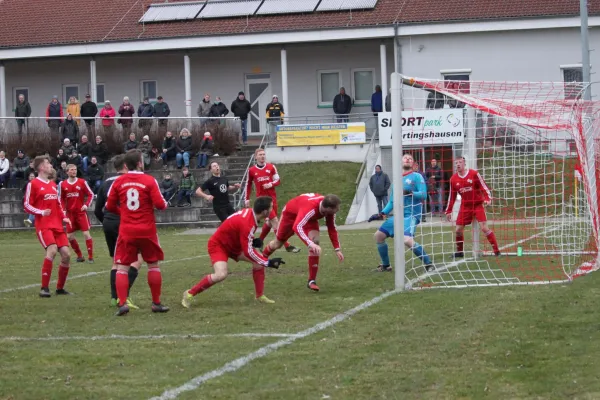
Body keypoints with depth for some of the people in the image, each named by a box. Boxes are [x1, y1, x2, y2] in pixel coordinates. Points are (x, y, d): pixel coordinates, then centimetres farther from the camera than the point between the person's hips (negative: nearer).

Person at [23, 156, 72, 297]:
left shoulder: (53, 184, 19)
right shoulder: (33, 184, -3)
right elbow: (27, 206, -5)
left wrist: (64, 217, 10)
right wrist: (41, 212, -20)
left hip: (57, 225, 7)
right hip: (43, 225, -7)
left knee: (66, 254, 0)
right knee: (52, 250, -25)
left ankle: (60, 288, 15)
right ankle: (44, 288, -19)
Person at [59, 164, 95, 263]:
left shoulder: (82, 182, -4)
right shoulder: (62, 184, 3)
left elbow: (91, 194, 1)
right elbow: (61, 199, 13)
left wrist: (87, 205, -14)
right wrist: (63, 209, -2)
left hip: (81, 212, -3)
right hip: (70, 213, 3)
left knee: (86, 233, -10)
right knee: (69, 236, 3)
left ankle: (90, 257, -4)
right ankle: (79, 256, 19)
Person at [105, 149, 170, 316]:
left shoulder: (118, 182, 0)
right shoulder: (149, 180, -8)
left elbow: (110, 207, 4)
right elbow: (160, 204, -11)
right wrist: (165, 204, 12)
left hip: (126, 231, 1)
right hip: (147, 230, -1)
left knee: (122, 267, 3)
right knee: (153, 265, 13)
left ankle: (122, 303, -10)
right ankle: (156, 303, 15)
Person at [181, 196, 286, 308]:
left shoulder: (250, 213, -9)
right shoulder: (247, 224, -34)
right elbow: (248, 252, -30)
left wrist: (253, 241, -4)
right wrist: (268, 263, -26)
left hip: (233, 243, 9)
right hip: (218, 245, -9)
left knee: (258, 262, -1)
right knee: (221, 275, -29)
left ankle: (260, 295, 11)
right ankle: (190, 294, -12)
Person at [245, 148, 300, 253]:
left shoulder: (271, 167, 5)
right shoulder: (251, 170, 2)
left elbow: (278, 181, 6)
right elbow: (248, 185, 13)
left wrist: (271, 184, -14)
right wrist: (247, 199, 11)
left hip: (272, 197, 3)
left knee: (269, 222, 7)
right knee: (274, 220, -12)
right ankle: (287, 246, -18)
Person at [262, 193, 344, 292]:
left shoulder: (329, 209, -27)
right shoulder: (310, 207, -48)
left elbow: (332, 228, -11)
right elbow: (297, 227, -59)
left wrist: (337, 249, -15)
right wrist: (310, 244, -70)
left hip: (309, 218, 4)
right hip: (291, 214, -4)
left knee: (316, 240, -20)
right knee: (278, 243, 13)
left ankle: (312, 281, -15)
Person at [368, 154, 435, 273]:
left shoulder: (417, 176, -2)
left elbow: (423, 194, -13)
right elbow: (392, 201, 21)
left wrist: (410, 193, -28)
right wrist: (381, 214, 10)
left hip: (411, 214, -7)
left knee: (407, 240, -29)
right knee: (379, 235, 5)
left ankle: (429, 264, -14)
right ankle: (385, 265, 21)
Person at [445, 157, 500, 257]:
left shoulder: (474, 174, -8)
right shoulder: (453, 179, 4)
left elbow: (484, 187, -7)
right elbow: (452, 196, 12)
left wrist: (487, 199, -22)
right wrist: (448, 211, 10)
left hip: (478, 204, -4)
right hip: (465, 207, 4)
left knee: (484, 227, -14)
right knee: (458, 229, 1)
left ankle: (496, 251, -9)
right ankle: (459, 252, 19)